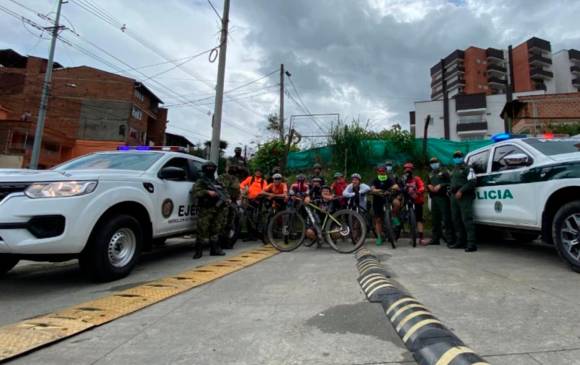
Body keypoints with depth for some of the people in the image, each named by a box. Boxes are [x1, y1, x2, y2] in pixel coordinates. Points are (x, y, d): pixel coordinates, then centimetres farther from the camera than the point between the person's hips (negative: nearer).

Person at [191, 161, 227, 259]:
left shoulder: (217, 182, 22)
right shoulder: (200, 182, 3)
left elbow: (224, 192, 28)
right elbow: (195, 192, -13)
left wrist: (227, 198, 8)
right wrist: (207, 192, -20)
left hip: (218, 210, 6)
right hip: (206, 211, -6)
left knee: (216, 230, 9)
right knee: (203, 231, -7)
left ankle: (215, 249, 17)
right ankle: (199, 251, 2)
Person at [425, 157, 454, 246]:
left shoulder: (444, 172, 6)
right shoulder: (430, 175, 25)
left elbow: (450, 182, -6)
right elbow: (427, 185, 25)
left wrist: (441, 186, -16)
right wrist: (429, 186, 4)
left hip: (443, 197, -6)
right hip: (433, 198, 6)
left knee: (446, 218, -11)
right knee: (435, 219, 9)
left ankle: (450, 239, -10)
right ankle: (435, 238, 16)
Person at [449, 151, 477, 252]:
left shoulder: (467, 168, -1)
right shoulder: (454, 170, 25)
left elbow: (472, 182, -12)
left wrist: (461, 191, -19)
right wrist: (450, 190, 14)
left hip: (465, 197, -8)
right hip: (454, 196, 8)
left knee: (467, 220, -13)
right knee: (456, 220, 8)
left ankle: (471, 244, -14)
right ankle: (460, 241, 16)